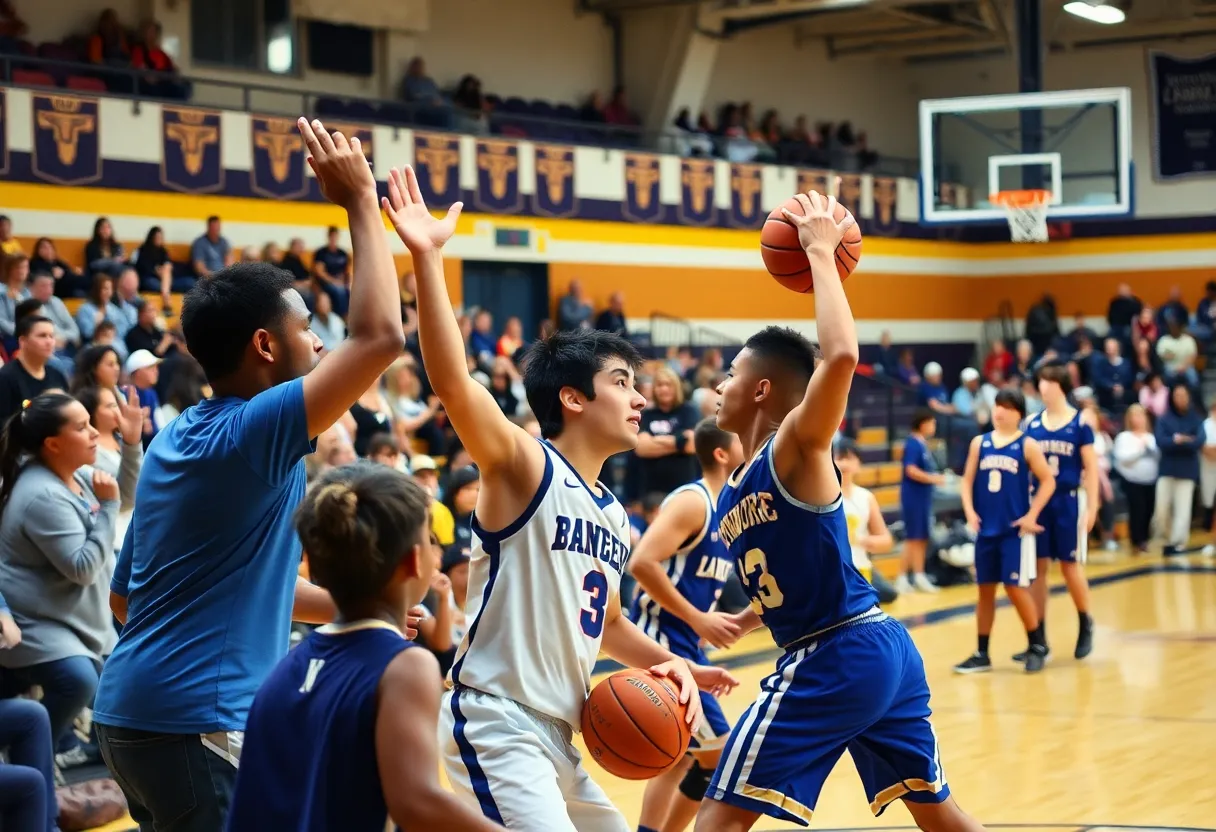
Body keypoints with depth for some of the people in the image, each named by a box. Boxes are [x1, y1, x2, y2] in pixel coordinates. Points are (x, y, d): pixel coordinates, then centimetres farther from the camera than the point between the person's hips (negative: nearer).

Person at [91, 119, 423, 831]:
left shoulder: (175, 439, 13)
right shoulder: (254, 431, -14)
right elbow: (380, 337, -23)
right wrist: (360, 202, -10)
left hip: (130, 713, 9)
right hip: (198, 722, -9)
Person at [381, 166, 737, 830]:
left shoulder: (612, 516, 15)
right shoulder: (525, 469, -9)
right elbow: (451, 382, -26)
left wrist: (673, 666, 10)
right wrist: (426, 257, -35)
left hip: (557, 737, 9)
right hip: (495, 726, -9)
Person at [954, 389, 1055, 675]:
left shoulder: (1027, 445, -3)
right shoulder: (979, 443, 8)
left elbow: (1048, 481, -5)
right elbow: (968, 480, 11)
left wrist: (1031, 516, -11)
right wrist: (970, 511, -4)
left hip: (1015, 530, -4)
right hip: (985, 529, 4)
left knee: (1016, 588, -6)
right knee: (985, 590, 8)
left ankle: (1037, 646, 11)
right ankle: (981, 654, 15)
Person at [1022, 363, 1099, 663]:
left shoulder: (1080, 423, -4)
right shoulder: (1032, 424, 4)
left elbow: (1090, 467, -3)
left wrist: (1092, 507, -7)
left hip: (1069, 501, -3)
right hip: (1038, 500, 3)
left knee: (1071, 566, 2)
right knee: (1037, 568, 3)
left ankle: (1085, 625, 26)